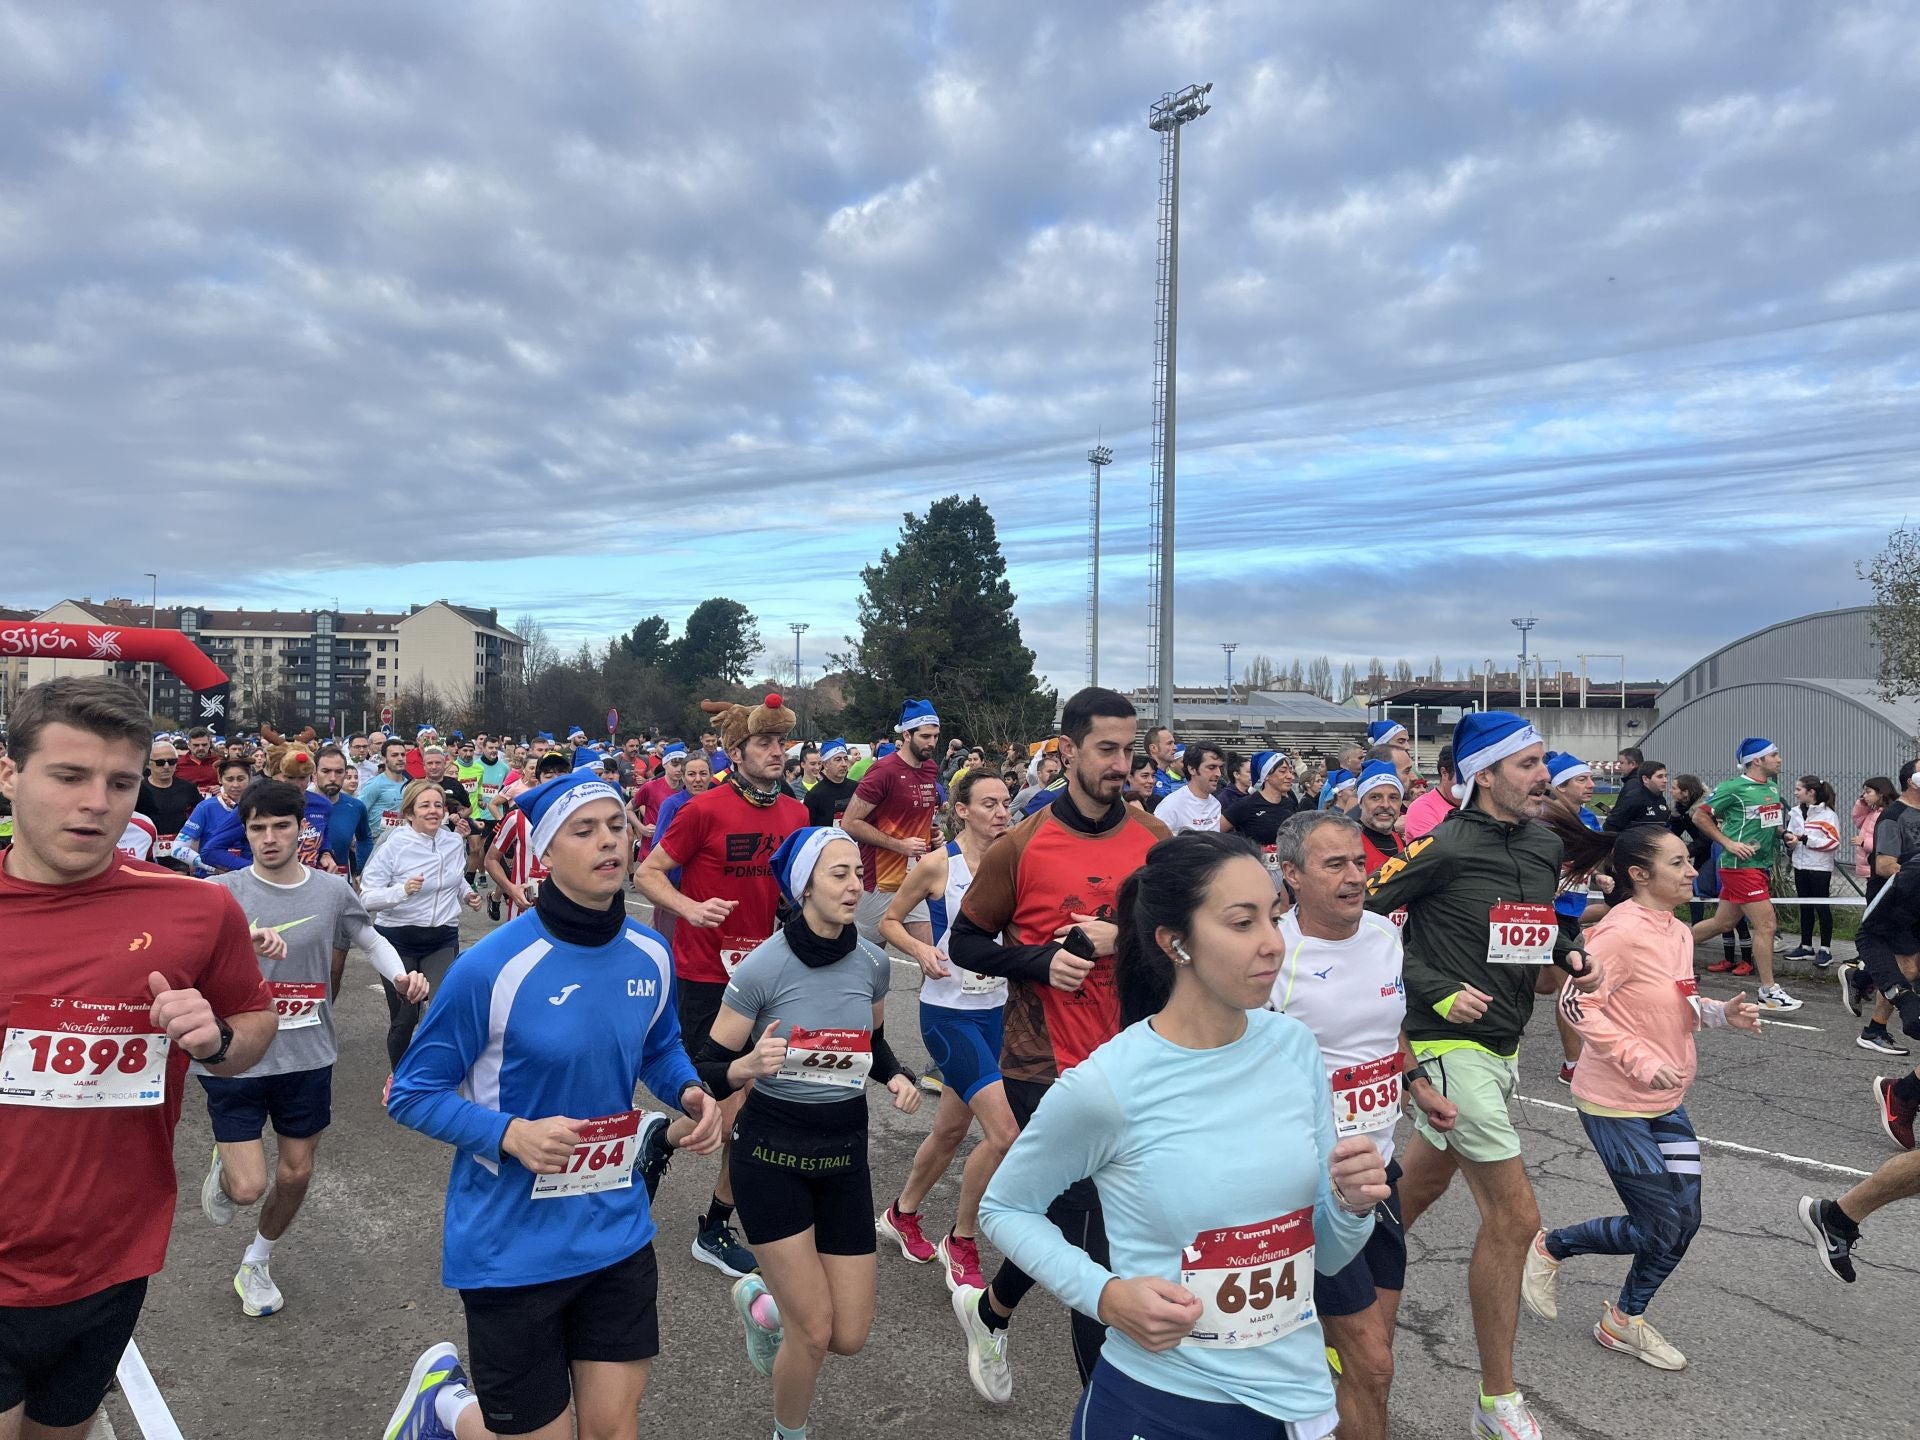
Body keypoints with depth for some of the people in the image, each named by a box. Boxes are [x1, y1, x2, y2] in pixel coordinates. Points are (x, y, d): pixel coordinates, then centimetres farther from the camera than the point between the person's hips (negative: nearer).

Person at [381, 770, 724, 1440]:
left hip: (617, 1229, 5)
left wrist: (690, 1092, -7)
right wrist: (511, 1134, -26)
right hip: (511, 1245, -4)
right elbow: (412, 1093, -11)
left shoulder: (651, 957, -4)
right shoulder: (491, 967, -20)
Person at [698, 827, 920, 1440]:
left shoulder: (873, 962, -5)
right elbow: (709, 1070, -11)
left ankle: (760, 1298, 40)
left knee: (850, 1337, 7)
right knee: (814, 1331, -3)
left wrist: (897, 1077, -6)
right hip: (771, 1153, -4)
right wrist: (749, 1066, -32)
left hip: (845, 1154, 5)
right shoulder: (763, 967, -19)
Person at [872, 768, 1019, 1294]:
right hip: (948, 1011, -5)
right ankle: (961, 1243, 8)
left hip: (995, 1010, 5)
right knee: (1004, 1131, -14)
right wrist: (921, 950, -17)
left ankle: (902, 1214, 43)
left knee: (953, 1127, 18)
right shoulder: (938, 865, -10)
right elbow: (889, 921, 0)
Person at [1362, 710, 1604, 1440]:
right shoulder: (1445, 846, -17)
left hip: (1504, 1043, 8)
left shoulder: (1546, 844, 6)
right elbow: (1361, 914, -15)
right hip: (1452, 1045, -8)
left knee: (1420, 1185, 21)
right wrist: (1436, 991, -18)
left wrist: (1571, 958, 1)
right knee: (1514, 1215, -5)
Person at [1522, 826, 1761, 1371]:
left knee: (1684, 1220, 9)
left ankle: (1625, 1321, 28)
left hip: (1665, 1102, 8)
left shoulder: (1678, 932, 6)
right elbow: (1576, 1004, -24)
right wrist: (1641, 1061, -26)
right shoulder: (1622, 931, -22)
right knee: (1660, 1229, -2)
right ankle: (1550, 1247, 20)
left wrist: (1721, 1013, 0)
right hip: (1615, 1103, -8)